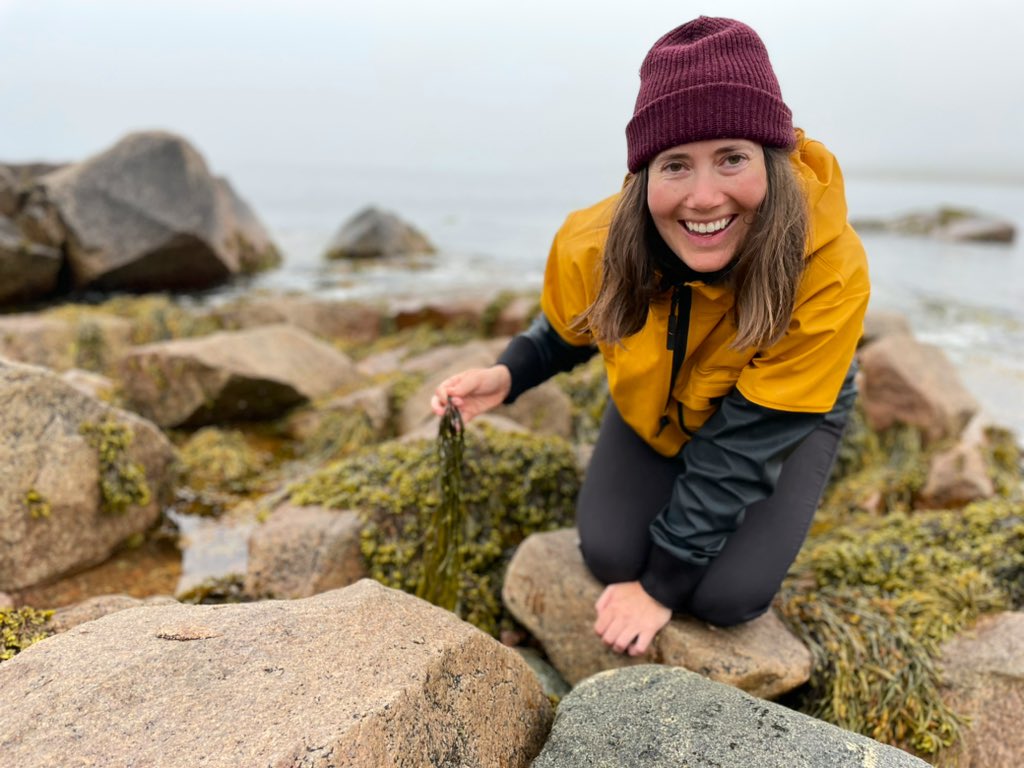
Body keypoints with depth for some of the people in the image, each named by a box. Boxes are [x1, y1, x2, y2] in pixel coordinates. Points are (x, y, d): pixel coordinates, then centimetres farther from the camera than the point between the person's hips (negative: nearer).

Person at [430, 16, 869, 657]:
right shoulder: (596, 247, -30)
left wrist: (662, 586, -24)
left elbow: (742, 446, -31)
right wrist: (508, 375, -28)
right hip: (657, 410, 2)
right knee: (609, 555, -13)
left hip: (786, 418, -2)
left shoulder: (828, 271, -38)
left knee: (728, 595, -16)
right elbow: (567, 331, -5)